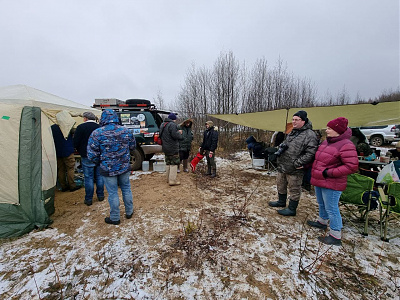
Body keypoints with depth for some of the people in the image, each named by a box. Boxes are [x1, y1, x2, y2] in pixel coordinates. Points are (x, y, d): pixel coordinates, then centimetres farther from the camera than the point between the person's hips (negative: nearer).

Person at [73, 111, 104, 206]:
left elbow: (75, 143, -8)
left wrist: (80, 151, 10)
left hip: (87, 157, -4)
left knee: (88, 178, 3)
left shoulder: (81, 127, -9)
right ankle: (100, 195, 23)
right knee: (99, 176, 13)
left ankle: (88, 199, 12)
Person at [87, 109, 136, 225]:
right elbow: (133, 146, 9)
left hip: (108, 169, -3)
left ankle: (114, 218, 25)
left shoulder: (97, 133, -13)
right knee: (126, 189, 18)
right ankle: (129, 212, 34)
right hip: (124, 167, 3)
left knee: (112, 193, 9)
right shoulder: (126, 131, -4)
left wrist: (99, 163, 8)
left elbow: (92, 155, -11)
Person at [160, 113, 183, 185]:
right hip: (173, 148, -9)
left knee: (168, 163, 17)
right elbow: (175, 135, -25)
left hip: (165, 147, 9)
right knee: (174, 163, -3)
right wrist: (179, 133, -1)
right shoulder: (172, 125, -17)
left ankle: (168, 178, 26)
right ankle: (173, 180, -2)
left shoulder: (162, 125, 14)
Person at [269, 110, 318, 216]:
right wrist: (280, 149, 3)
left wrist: (298, 163, -21)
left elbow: (310, 153, -22)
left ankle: (292, 209, 24)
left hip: (294, 170, -9)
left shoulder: (310, 135, -16)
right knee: (280, 185, 23)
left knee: (294, 189, 8)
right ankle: (281, 202, 43)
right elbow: (284, 143, 24)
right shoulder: (293, 132, 12)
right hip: (282, 167, 9)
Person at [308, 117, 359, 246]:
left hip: (331, 184, -9)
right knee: (321, 204, 25)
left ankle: (335, 236, 16)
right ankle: (322, 221, 47)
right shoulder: (327, 141, 10)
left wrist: (330, 173, -23)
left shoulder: (346, 145, -18)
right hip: (319, 181, 9)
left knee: (331, 209, 1)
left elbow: (352, 166, -23)